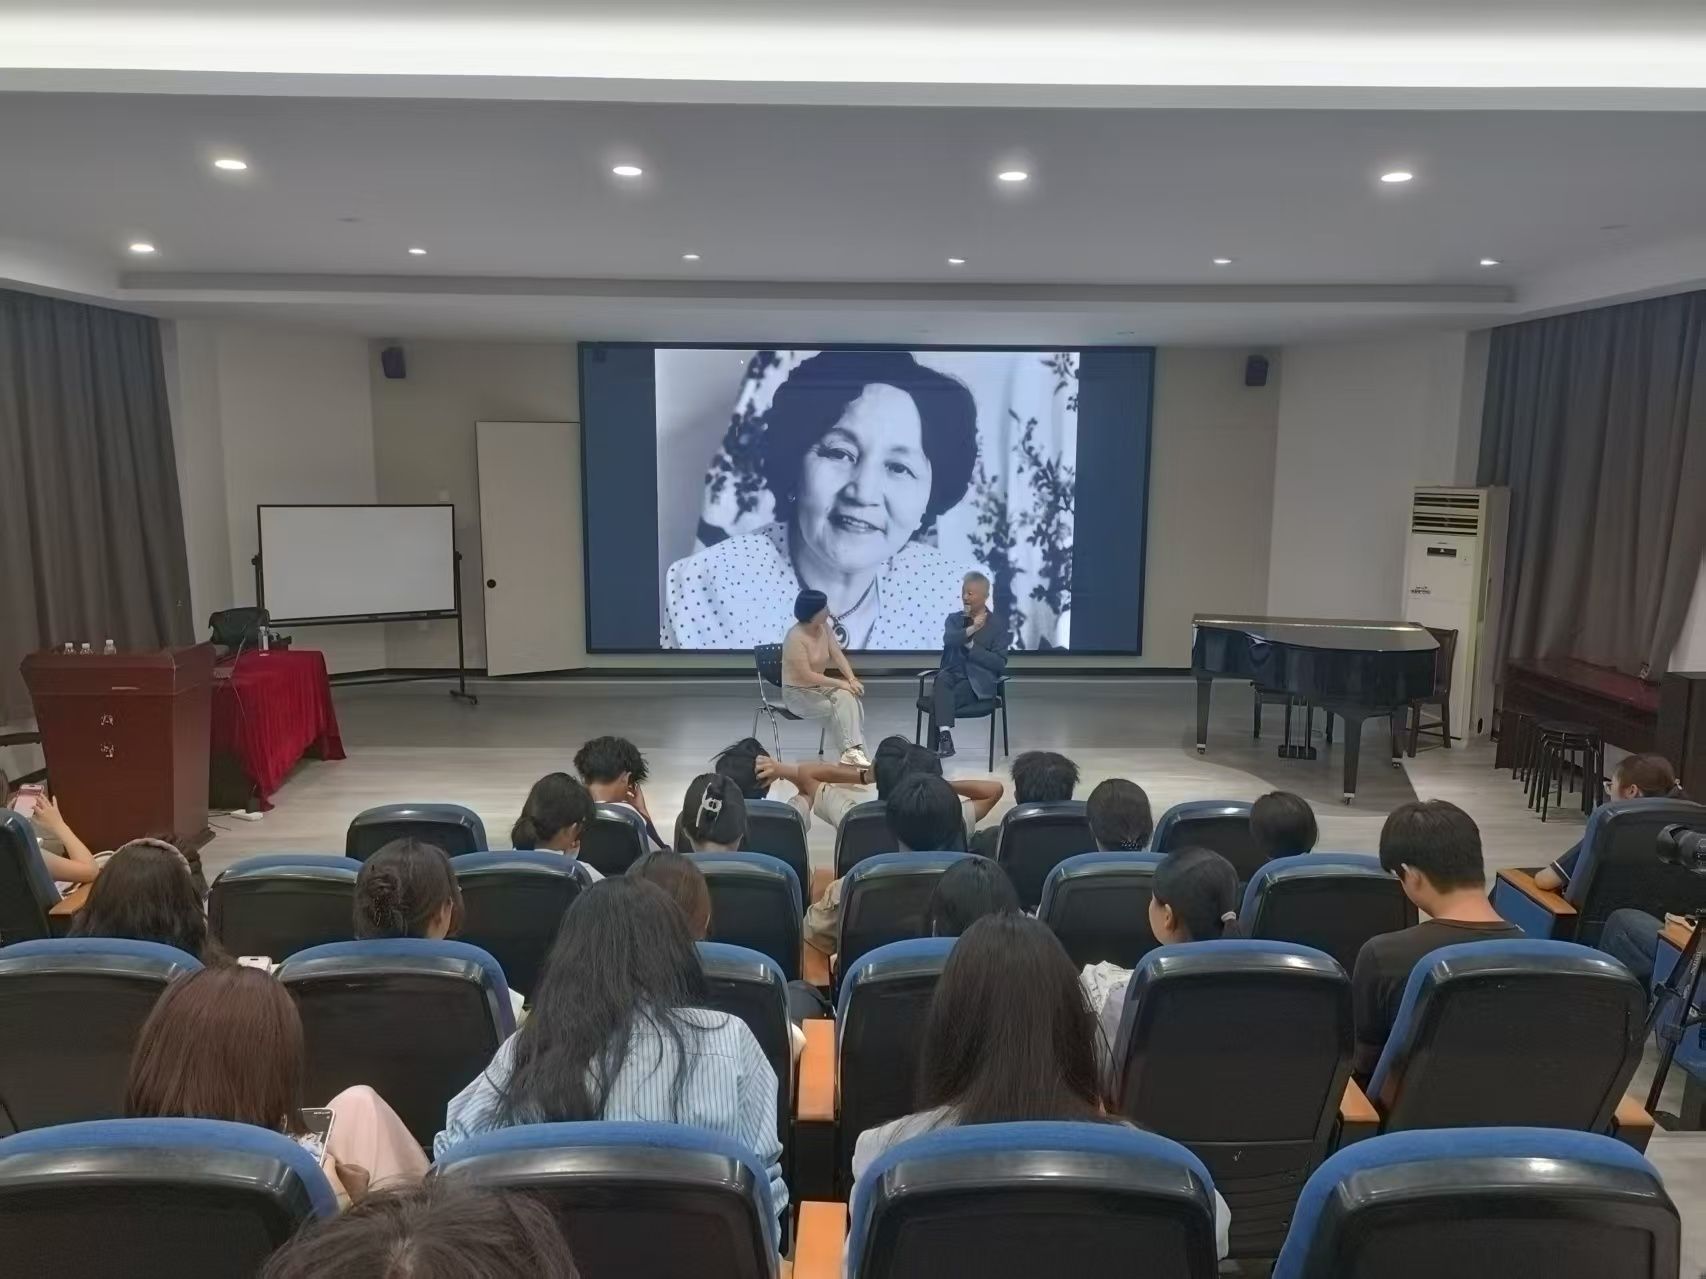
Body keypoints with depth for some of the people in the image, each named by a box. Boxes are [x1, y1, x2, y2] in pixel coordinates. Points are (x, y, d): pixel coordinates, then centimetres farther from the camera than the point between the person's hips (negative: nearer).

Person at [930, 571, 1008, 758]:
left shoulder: (998, 623, 4)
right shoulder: (954, 618, 14)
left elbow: (1000, 663, -6)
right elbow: (948, 640, -10)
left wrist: (970, 645, -11)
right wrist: (971, 629, -22)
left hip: (977, 681, -3)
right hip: (952, 674, 3)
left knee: (937, 700, -29)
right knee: (942, 679, -35)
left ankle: (934, 749, -21)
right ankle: (945, 736, -42)